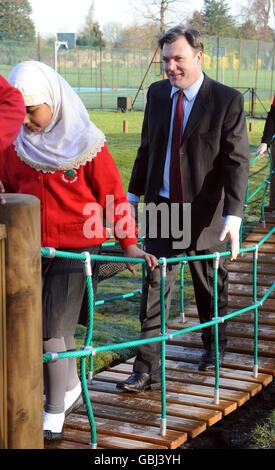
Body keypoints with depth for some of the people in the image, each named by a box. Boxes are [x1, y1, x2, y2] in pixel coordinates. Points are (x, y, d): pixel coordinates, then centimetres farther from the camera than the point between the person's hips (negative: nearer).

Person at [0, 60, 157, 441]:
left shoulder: (86, 144, -11)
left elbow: (112, 196, -5)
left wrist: (128, 243, -5)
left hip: (77, 248, -4)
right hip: (31, 249, 4)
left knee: (53, 329, -4)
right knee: (55, 327, 11)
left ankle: (55, 411, 11)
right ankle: (70, 388, 34)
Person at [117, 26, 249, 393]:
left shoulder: (227, 100, -12)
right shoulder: (157, 93, 4)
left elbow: (236, 161, -15)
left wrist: (233, 216, -24)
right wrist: (133, 194, 13)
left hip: (204, 212, -3)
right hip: (161, 208, 3)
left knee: (211, 287, 14)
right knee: (154, 287, -1)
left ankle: (213, 348, 39)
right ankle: (147, 369, 3)